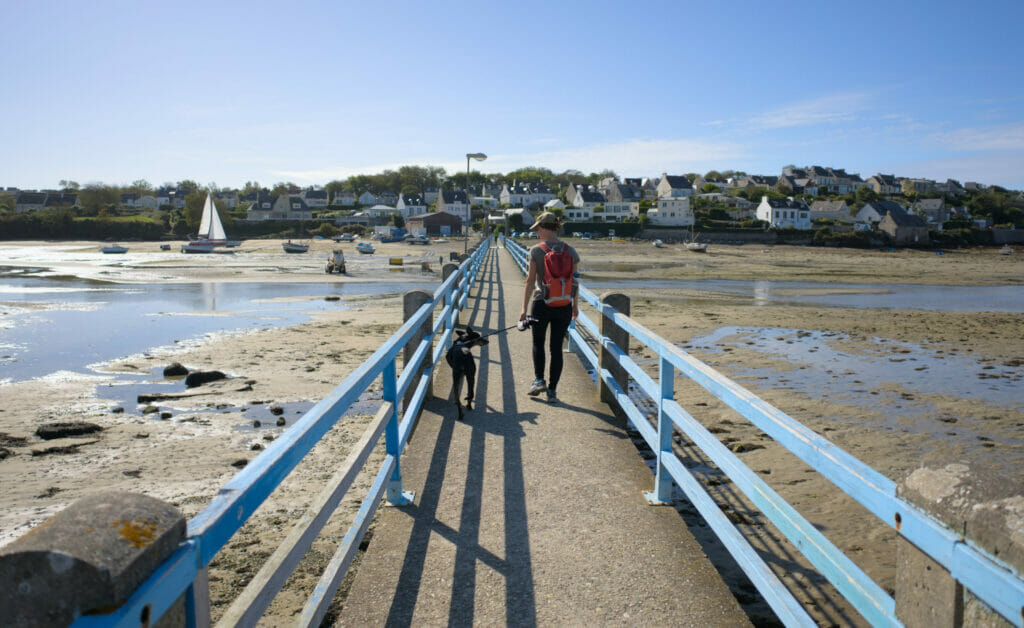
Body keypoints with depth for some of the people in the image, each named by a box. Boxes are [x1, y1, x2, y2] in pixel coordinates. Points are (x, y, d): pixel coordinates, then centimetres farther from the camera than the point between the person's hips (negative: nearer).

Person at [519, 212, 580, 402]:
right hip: (564, 307, 3)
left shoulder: (536, 251, -9)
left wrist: (524, 308, -3)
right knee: (556, 347, 10)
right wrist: (575, 305, 18)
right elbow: (575, 281, 6)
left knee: (538, 343, 19)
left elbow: (530, 281, -8)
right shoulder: (570, 251, 1)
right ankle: (552, 390, 12)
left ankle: (539, 380, 5)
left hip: (541, 304, -2)